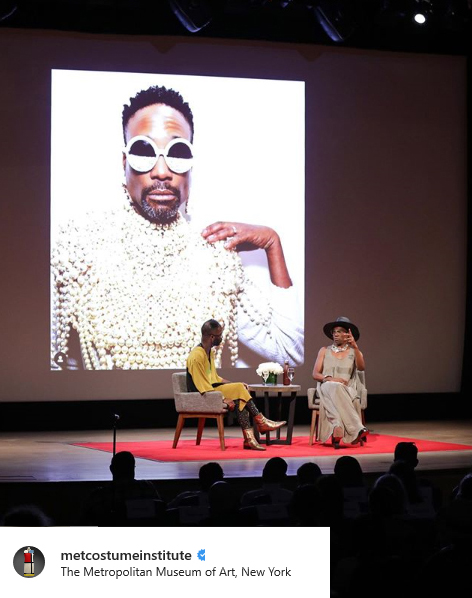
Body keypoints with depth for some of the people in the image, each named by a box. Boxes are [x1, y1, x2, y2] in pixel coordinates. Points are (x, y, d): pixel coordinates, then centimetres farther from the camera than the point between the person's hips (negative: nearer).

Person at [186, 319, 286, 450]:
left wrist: (235, 385, 8)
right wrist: (223, 399, -23)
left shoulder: (210, 352, 13)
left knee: (239, 399, -17)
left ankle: (249, 438, -25)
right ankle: (261, 422, -10)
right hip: (200, 396, -9)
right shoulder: (196, 357, -18)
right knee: (239, 389, -20)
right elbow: (202, 387, -21)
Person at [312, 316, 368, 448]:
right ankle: (357, 429, -51)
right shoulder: (324, 351, 19)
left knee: (335, 390, -39)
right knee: (333, 387, -38)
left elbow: (361, 368, -7)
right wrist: (330, 379, -12)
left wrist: (355, 347, -20)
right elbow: (315, 374, 9)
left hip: (347, 390, 0)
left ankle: (337, 430, -57)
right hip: (326, 387, 1)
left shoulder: (353, 352, 16)